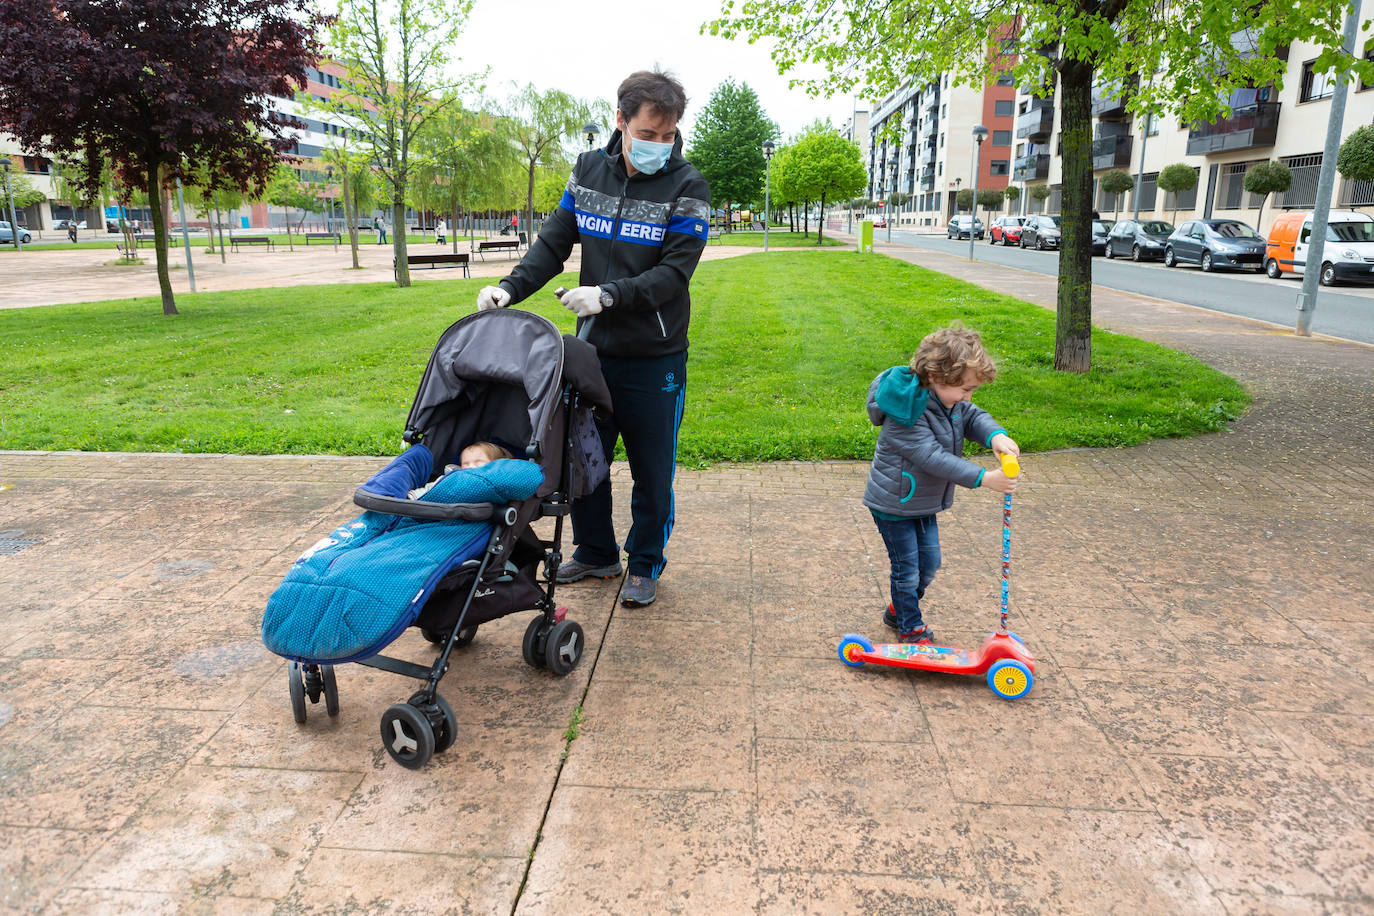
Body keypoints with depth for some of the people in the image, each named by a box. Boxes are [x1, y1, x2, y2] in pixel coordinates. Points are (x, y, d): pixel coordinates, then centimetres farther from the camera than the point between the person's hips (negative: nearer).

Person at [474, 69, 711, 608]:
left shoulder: (687, 186, -9)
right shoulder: (589, 170, 3)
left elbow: (674, 272, -16)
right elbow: (554, 242, 6)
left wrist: (609, 295, -27)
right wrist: (511, 288, -10)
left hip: (655, 358, -4)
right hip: (593, 348, 4)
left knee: (652, 470, 6)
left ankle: (646, 565, 27)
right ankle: (596, 554, 34)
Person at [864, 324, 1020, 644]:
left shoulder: (949, 399, -3)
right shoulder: (907, 411, -30)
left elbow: (974, 417, -4)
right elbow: (933, 458, -33)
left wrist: (995, 435, -30)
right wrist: (983, 478, -36)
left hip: (924, 503, 9)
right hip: (894, 504, -8)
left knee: (929, 563, 17)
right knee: (907, 569, 4)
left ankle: (899, 610, 38)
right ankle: (910, 627, 23)